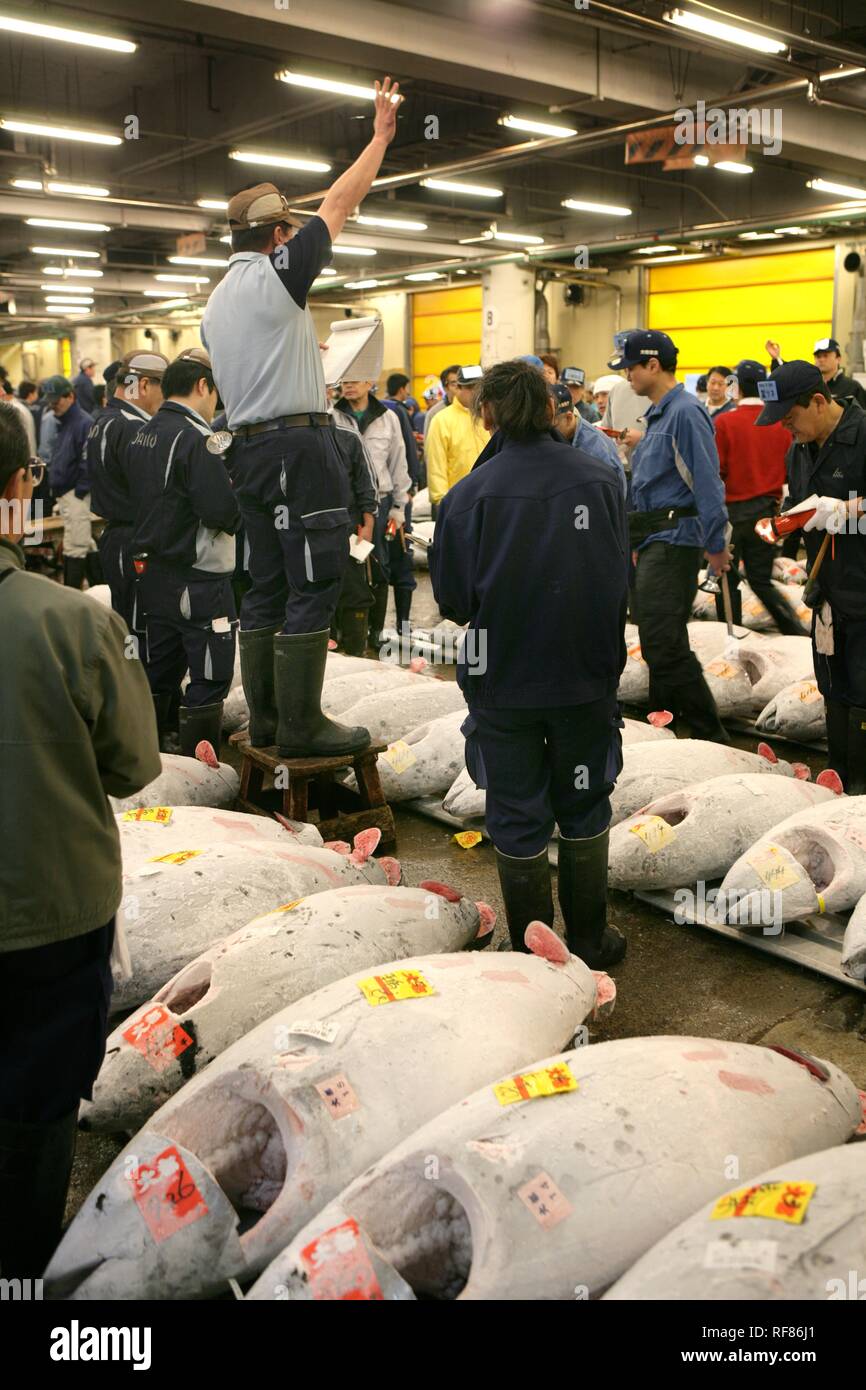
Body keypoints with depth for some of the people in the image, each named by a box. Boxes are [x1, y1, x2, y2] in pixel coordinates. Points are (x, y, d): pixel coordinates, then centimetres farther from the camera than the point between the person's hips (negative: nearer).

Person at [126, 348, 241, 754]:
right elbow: (223, 511, -23)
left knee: (158, 674, 19)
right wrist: (244, 502, -3)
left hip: (150, 575, 9)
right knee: (210, 678, 0)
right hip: (199, 579, -9)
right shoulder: (197, 438, -17)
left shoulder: (139, 436, 10)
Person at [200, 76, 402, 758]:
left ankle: (266, 717, 15)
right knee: (313, 584, -7)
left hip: (249, 446, 9)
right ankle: (301, 724, -6)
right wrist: (382, 133, 9)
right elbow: (341, 202, 0)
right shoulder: (277, 274, -6)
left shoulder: (216, 301, 19)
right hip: (300, 445, -9)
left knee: (268, 584, 11)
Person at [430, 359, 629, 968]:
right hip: (588, 674, 2)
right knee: (584, 808, 19)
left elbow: (453, 600, -8)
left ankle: (533, 949, 24)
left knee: (518, 817, 13)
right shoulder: (601, 479, -6)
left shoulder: (469, 495, -13)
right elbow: (619, 579, 2)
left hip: (503, 683, -2)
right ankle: (590, 940, 31)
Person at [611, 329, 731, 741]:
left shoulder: (685, 412, -13)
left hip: (673, 540, -10)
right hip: (652, 539, 10)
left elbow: (707, 483, -17)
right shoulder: (657, 415, 18)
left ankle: (710, 734, -4)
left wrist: (716, 545, -18)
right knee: (659, 644, 15)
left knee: (663, 645, -13)